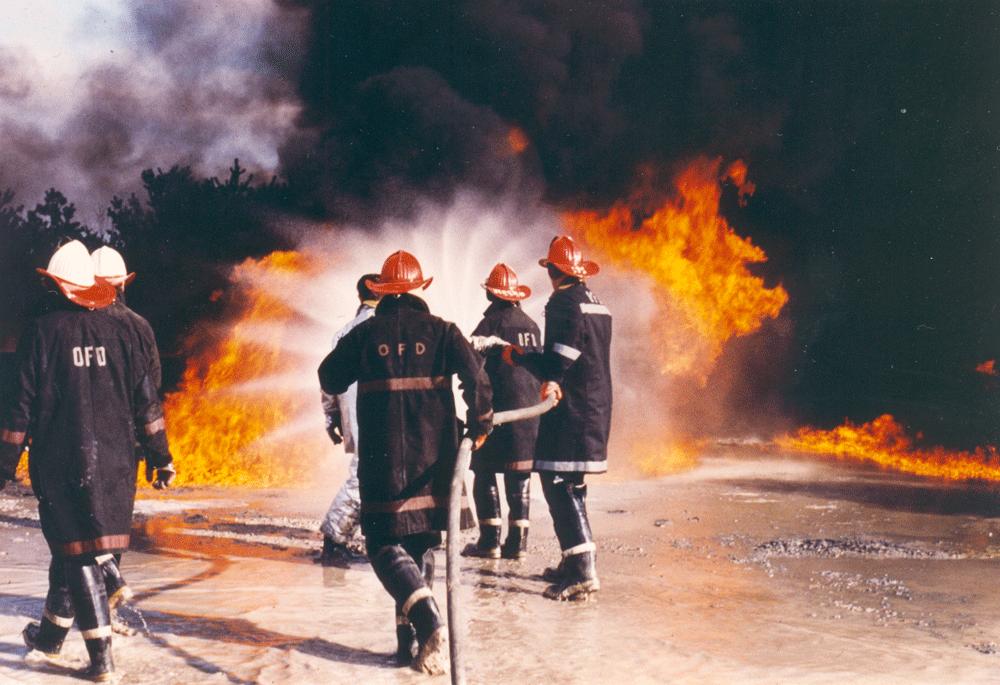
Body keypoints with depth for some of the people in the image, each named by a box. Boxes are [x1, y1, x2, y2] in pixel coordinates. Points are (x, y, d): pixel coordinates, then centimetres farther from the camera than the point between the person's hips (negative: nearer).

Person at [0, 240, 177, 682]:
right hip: (112, 461, 4)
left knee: (76, 551, 1)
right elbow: (145, 401, 5)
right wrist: (161, 458, 11)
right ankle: (53, 630, 33)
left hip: (61, 461, -4)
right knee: (72, 548, 19)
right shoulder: (118, 331, 5)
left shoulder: (42, 331, -6)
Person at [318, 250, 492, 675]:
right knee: (422, 544, 15)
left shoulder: (365, 333, 3)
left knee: (385, 545, 1)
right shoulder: (440, 330, 3)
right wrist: (480, 424, 5)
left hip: (381, 459, -2)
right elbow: (474, 375, -8)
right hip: (434, 456, 2)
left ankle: (428, 622, -23)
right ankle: (410, 637, 13)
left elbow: (330, 380, 11)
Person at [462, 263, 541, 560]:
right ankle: (517, 540, 8)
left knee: (485, 474, 0)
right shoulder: (531, 325, 11)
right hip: (529, 408, 6)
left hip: (498, 409, -6)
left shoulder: (491, 323, -7)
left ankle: (490, 540, -3)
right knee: (519, 477, 8)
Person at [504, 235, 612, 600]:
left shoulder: (563, 304, -13)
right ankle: (575, 561, 23)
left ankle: (582, 571, -15)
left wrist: (517, 357, -3)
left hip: (570, 410, -9)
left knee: (559, 484, -9)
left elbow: (557, 363, -18)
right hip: (597, 406, 9)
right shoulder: (597, 304, 16)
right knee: (570, 484, 17)